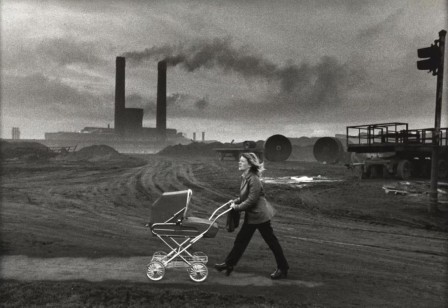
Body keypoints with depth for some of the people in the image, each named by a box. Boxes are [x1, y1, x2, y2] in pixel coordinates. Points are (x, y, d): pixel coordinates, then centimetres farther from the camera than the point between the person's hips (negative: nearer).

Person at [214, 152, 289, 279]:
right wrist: (235, 201, 3)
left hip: (260, 215, -9)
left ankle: (283, 269, 15)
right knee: (241, 240, 13)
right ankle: (229, 264, 23)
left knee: (271, 241, 2)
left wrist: (237, 207, -16)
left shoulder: (253, 179, -22)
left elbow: (251, 200, -24)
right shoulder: (244, 177, 6)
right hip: (251, 215, 10)